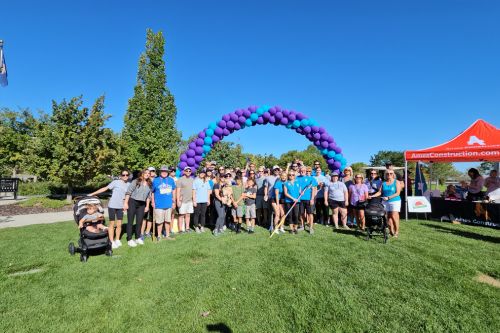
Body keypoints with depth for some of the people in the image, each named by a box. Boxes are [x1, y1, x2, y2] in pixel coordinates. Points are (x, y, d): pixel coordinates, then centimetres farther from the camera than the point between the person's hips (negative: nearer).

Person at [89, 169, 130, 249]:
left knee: (119, 224, 6)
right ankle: (112, 241, 12)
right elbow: (105, 188, -9)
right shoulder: (116, 182, -8)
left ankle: (117, 240, 21)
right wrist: (92, 194, -13)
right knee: (112, 224, 5)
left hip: (120, 207, 3)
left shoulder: (129, 184, 4)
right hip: (112, 206, -3)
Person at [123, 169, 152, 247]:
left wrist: (147, 206, 8)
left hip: (142, 204, 4)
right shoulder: (135, 181, -5)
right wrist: (126, 203, -13)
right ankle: (129, 239, 6)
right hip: (132, 202, -4)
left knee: (139, 221, 9)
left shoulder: (149, 184, 9)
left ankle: (138, 238, 22)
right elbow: (128, 192, -8)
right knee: (130, 221, 0)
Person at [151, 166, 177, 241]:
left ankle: (167, 235, 25)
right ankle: (159, 235, 19)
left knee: (168, 221, 13)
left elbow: (174, 191, 14)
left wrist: (174, 202, 12)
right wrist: (153, 202, 0)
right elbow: (152, 192, 4)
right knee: (160, 221, 3)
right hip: (159, 205, -3)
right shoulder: (155, 180, -1)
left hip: (169, 204, 3)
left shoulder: (171, 180, 6)